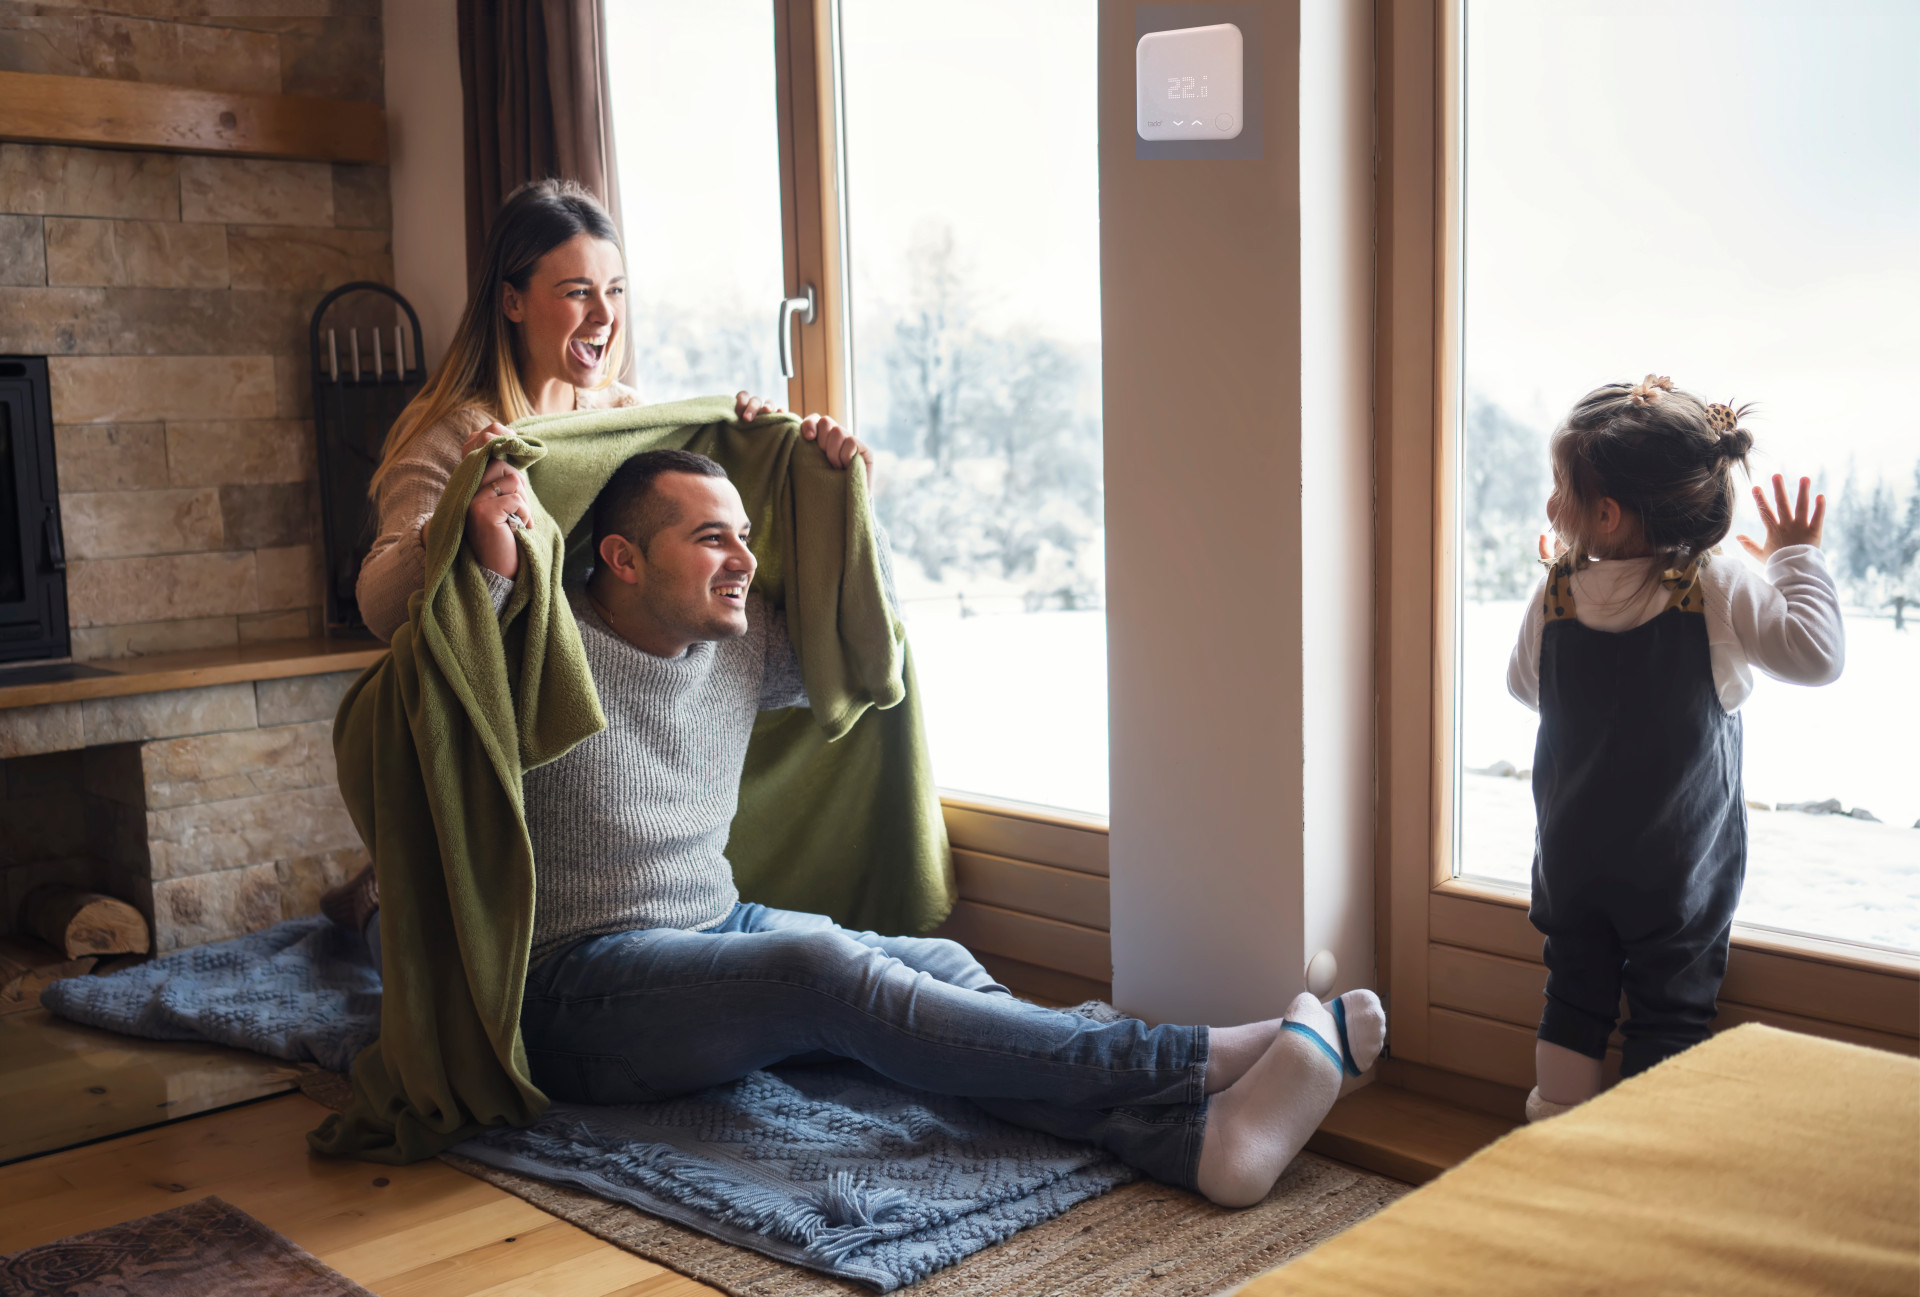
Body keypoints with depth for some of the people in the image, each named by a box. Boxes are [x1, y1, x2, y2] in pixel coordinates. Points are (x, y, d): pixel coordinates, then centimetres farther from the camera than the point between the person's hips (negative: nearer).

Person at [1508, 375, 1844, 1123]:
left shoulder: (1556, 593, -8)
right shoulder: (1719, 590, -16)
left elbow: (1523, 685, 8)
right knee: (1671, 1012, 9)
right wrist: (1797, 557, -6)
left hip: (1572, 861, 3)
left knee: (1575, 998, 17)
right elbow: (1817, 654, -18)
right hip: (1676, 872, -3)